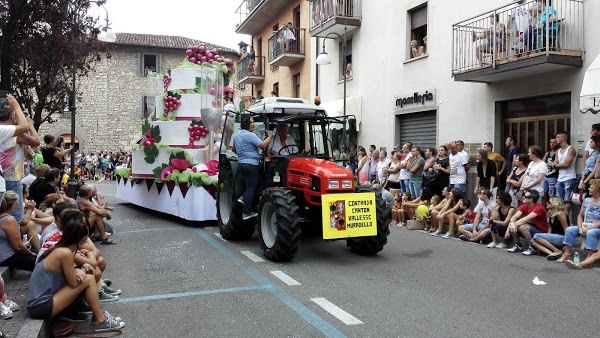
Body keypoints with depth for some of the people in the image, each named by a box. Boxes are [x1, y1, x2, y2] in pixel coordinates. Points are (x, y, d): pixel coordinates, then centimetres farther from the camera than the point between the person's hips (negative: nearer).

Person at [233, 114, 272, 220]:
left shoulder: (238, 134, 15)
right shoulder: (250, 135, -16)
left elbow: (234, 149, 27)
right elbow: (263, 145, -22)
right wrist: (269, 136, -8)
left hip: (242, 163, 9)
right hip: (251, 164, -9)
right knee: (251, 188, -3)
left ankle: (243, 198, 11)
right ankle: (246, 213, 0)